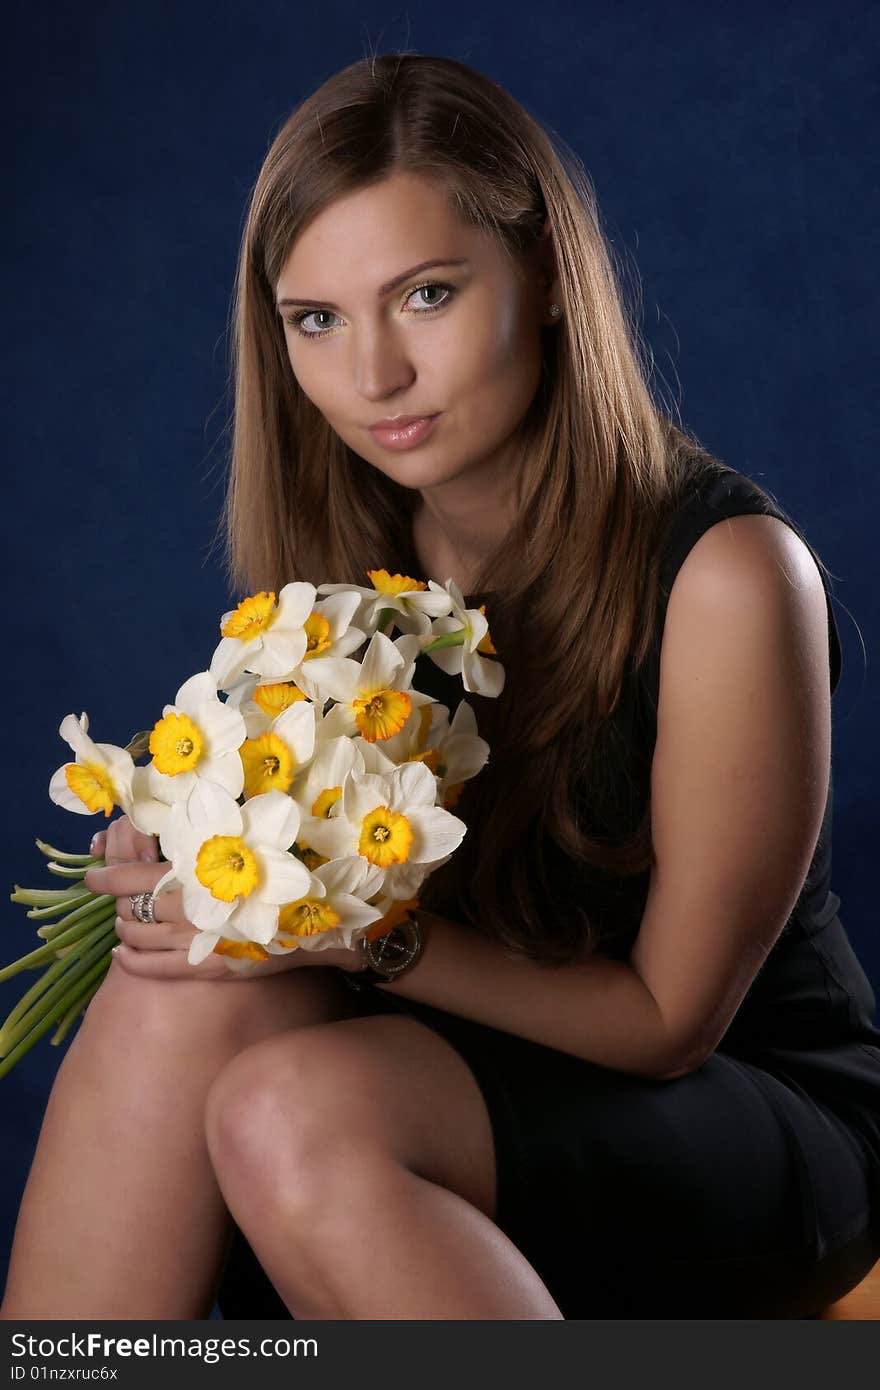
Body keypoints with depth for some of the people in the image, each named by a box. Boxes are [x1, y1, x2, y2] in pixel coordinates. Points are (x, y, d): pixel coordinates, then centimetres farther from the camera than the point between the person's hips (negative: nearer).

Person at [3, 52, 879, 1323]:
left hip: (761, 1119, -5)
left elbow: (668, 1016, -14)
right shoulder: (348, 551, -1)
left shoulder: (727, 571, -19)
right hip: (475, 1085, 5)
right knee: (186, 988, -26)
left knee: (294, 1112, -32)